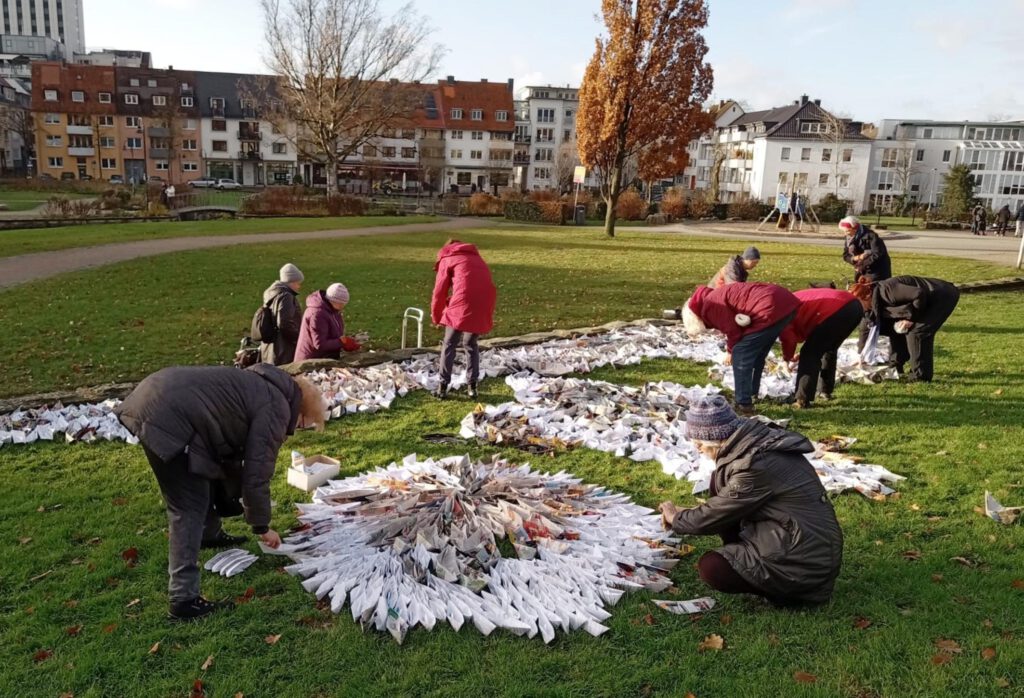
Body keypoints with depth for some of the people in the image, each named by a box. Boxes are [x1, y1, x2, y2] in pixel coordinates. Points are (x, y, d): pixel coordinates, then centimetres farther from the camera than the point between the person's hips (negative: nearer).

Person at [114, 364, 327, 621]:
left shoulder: (261, 390, 23)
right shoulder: (276, 409, -6)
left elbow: (233, 451, 32)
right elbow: (256, 473, -6)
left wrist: (232, 500, 38)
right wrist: (262, 525, 8)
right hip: (167, 419, -11)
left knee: (208, 471, 30)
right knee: (190, 508, -6)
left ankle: (210, 534, 52)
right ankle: (184, 600, -4)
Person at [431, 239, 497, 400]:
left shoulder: (447, 259, 17)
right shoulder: (477, 259, 33)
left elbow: (440, 291, 13)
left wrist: (436, 317, 25)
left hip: (463, 305, -5)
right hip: (484, 306, 5)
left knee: (449, 346, 9)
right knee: (471, 344, 22)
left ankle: (443, 386, 8)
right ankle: (472, 386, 18)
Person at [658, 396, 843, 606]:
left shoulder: (756, 465, -26)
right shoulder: (757, 440, 1)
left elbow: (716, 516, -13)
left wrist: (676, 519, 4)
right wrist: (684, 515, 14)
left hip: (807, 564, -9)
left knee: (711, 568, -17)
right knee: (720, 480, 4)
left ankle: (790, 590, 0)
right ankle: (739, 557, 13)